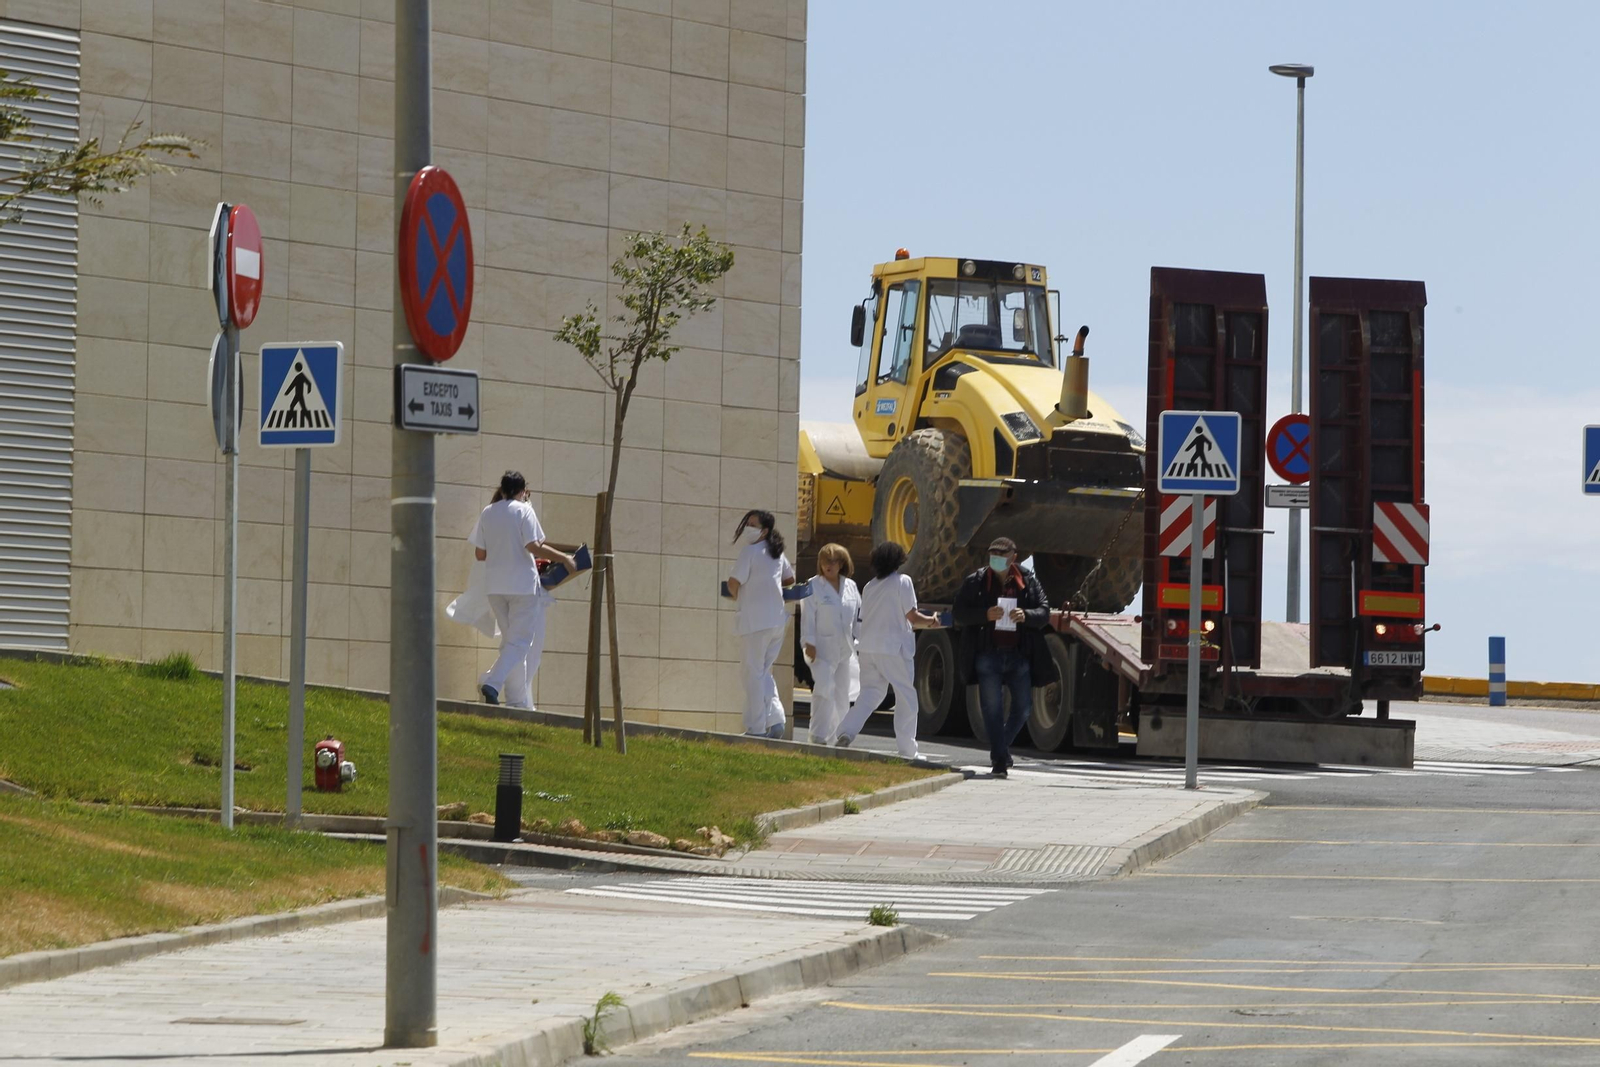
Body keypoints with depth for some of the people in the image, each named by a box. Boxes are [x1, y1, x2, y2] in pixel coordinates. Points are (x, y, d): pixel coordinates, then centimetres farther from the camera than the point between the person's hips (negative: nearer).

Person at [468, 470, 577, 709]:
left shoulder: (487, 513, 8)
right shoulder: (523, 510, -6)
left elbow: (479, 554, 9)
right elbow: (534, 546, -15)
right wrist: (564, 558, -6)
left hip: (494, 585, 6)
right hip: (522, 584, -6)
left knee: (510, 640, 13)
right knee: (520, 642, -3)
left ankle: (519, 702, 11)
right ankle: (492, 682, -25)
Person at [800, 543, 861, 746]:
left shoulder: (850, 587, 11)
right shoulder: (815, 586, -2)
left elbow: (859, 616, 15)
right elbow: (808, 616, -6)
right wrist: (808, 643, -12)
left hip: (845, 649, 5)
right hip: (823, 648, -5)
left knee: (842, 693, 9)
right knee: (824, 691, -14)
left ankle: (838, 734, 18)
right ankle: (819, 736, -15)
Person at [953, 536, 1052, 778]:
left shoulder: (1028, 582, 8)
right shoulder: (975, 582, 4)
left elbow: (1044, 613, 5)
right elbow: (958, 612, -1)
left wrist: (1026, 616, -18)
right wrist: (985, 614, -19)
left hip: (1019, 655, 2)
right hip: (988, 655, -2)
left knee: (1023, 707, 5)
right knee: (992, 708, -6)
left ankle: (1001, 746, 29)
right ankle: (999, 759, -2)